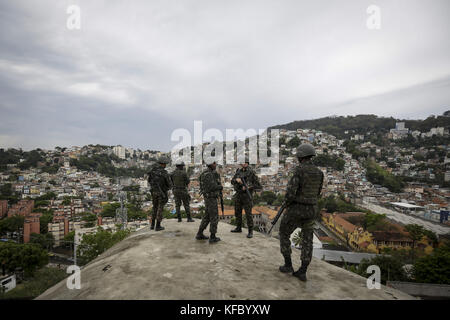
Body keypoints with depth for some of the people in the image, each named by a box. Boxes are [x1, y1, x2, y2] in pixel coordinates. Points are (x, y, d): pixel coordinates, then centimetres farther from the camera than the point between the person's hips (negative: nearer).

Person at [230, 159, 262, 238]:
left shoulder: (252, 173, -11)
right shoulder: (238, 171, 6)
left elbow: (258, 186, -11)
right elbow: (232, 182, 7)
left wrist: (248, 187, -22)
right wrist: (236, 179, -16)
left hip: (247, 196, -6)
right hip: (238, 195, 6)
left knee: (248, 214, -5)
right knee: (237, 212, 15)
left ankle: (250, 231, 6)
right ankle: (238, 228, 31)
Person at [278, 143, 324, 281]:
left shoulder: (298, 170, -18)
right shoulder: (319, 172, 2)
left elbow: (290, 192, -22)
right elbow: (317, 193, 13)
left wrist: (287, 204, -3)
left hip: (296, 209, -6)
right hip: (312, 210, 6)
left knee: (284, 234, 15)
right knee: (307, 240, 13)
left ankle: (288, 265, 19)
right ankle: (302, 272, 17)